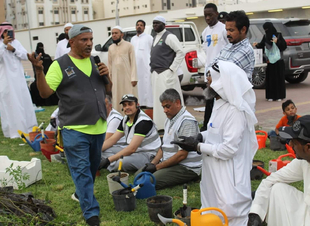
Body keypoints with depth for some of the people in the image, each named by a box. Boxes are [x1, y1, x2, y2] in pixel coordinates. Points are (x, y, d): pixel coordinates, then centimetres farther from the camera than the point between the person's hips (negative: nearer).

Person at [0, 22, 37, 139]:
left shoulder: (16, 42, 11)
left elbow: (25, 55, 4)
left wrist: (14, 49, -9)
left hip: (19, 78, 5)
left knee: (24, 102, 9)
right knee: (10, 104, -4)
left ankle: (28, 127, 21)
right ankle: (13, 131, 3)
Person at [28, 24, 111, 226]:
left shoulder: (95, 62, 12)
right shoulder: (60, 65, -6)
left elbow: (107, 90, 17)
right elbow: (45, 93, -11)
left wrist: (106, 76, -3)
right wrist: (39, 71, -25)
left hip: (99, 127, 6)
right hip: (75, 129, -6)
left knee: (93, 166, 20)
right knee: (81, 170, -4)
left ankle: (82, 193, 45)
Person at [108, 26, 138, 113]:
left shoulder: (128, 45, -2)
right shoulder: (111, 48, 12)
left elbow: (133, 62, -6)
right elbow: (110, 64, 13)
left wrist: (133, 78, -13)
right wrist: (109, 78, 9)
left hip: (127, 77, -4)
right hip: (116, 78, 5)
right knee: (117, 99, 8)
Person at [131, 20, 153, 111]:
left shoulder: (148, 37, 1)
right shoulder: (133, 39, 19)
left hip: (146, 66, -6)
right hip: (136, 66, 6)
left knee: (147, 85, -7)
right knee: (138, 86, 5)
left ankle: (149, 104, -5)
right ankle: (140, 103, 10)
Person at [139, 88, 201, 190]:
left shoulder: (187, 121, -17)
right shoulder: (169, 119, 16)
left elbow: (182, 154, -21)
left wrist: (157, 167, -17)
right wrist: (153, 163, 3)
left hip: (187, 168, -9)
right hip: (170, 163, 9)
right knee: (138, 175, -3)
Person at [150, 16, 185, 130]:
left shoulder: (169, 37, -8)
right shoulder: (155, 38, 18)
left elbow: (181, 52, -13)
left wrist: (172, 68, -14)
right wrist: (153, 70, 11)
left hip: (166, 74, -9)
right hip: (155, 74, 9)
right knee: (158, 101, 11)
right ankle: (161, 125, 19)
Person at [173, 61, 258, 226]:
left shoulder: (234, 111, -24)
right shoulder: (220, 103, 5)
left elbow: (228, 149, -25)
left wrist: (198, 147, -17)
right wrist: (198, 138, -1)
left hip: (228, 174, -9)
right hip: (215, 172, 9)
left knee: (229, 212, 1)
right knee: (213, 205, 20)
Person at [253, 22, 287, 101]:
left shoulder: (278, 35, -5)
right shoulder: (265, 36, 7)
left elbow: (284, 46, -8)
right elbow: (262, 45, 13)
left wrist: (277, 42, -24)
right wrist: (257, 45, -7)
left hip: (278, 60, -3)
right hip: (269, 61, 3)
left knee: (278, 77, 1)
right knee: (270, 78, 3)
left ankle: (279, 96, 8)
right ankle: (271, 96, 9)